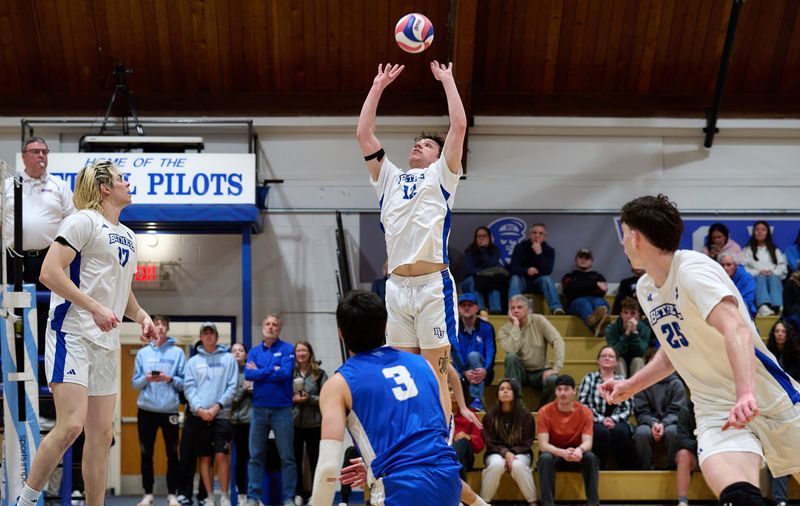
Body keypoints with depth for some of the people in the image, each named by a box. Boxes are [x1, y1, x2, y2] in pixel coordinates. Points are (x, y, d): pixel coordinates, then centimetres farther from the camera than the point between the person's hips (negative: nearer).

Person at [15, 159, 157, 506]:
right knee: (71, 425, -17)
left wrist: (141, 316, 11)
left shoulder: (127, 236, 19)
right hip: (72, 334, -8)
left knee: (101, 434, 6)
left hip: (106, 343, 8)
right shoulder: (84, 220, -6)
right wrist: (95, 308, -20)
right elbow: (49, 273, -15)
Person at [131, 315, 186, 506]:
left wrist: (170, 379, -17)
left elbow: (185, 382, 0)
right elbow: (135, 383, 7)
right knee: (146, 454, 6)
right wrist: (146, 378, -12)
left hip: (170, 410, -2)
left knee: (172, 454, 1)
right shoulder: (143, 353, 9)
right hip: (146, 410, 2)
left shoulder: (177, 352, 3)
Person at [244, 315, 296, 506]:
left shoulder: (287, 349, 0)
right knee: (255, 455, 6)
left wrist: (259, 372, -6)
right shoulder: (254, 351, 9)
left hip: (282, 409, -3)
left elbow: (286, 373, -15)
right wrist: (273, 370, -12)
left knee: (287, 456, 2)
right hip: (259, 409, 3)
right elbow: (248, 374, -6)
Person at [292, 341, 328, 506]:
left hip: (314, 423, -1)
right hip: (294, 423, 1)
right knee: (296, 459, 7)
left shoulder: (320, 374, 0)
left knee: (314, 459, 5)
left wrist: (310, 398, -16)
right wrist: (293, 399, -12)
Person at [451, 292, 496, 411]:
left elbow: (490, 352, -11)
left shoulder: (486, 327, 1)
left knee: (473, 355, -33)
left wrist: (485, 370, -33)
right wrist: (465, 372, -31)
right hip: (461, 371, -1)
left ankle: (477, 400, -36)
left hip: (481, 373, 1)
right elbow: (455, 352, -12)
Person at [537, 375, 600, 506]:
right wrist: (562, 452, -41)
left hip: (576, 456, 1)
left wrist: (580, 450, -42)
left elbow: (587, 442, -17)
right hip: (554, 454, -1)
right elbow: (543, 444, -21)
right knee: (545, 458, -34)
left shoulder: (585, 412, -10)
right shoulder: (545, 412, -14)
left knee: (591, 457, -31)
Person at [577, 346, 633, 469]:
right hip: (595, 422, -1)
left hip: (617, 422, 1)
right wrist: (601, 420, -12)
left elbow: (628, 407, 7)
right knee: (602, 432, -35)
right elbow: (583, 404, 0)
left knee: (620, 431, -33)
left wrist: (614, 419, -11)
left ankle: (624, 471, -18)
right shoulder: (589, 378, 13)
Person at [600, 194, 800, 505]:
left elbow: (736, 330, -31)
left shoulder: (692, 270, -16)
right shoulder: (645, 289, 9)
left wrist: (746, 393, -45)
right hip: (716, 409, 4)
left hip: (767, 398, -4)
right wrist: (630, 386, 15)